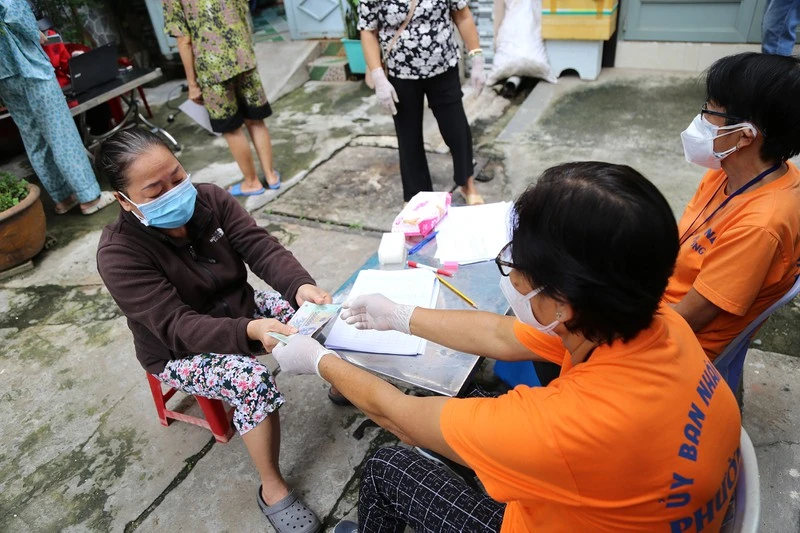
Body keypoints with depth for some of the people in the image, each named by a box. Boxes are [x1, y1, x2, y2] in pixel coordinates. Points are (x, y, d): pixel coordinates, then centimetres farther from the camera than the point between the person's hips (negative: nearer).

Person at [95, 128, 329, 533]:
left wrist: (301, 286, -42)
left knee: (313, 310, -13)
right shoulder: (119, 254, -27)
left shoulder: (209, 199, -13)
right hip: (180, 351, -5)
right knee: (252, 381, -32)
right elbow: (177, 327, -33)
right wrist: (251, 331, -50)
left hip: (239, 312, 5)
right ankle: (272, 488, -10)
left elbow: (261, 247, -21)